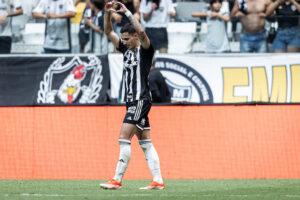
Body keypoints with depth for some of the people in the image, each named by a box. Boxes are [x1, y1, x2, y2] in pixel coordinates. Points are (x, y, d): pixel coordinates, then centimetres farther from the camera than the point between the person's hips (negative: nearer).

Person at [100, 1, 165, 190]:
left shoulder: (145, 50, -7)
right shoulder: (126, 49, 14)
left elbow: (141, 32, -26)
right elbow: (108, 31, 16)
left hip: (141, 100, -9)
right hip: (132, 101, 9)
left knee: (124, 138, -13)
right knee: (145, 142, 5)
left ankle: (117, 180, -13)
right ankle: (158, 181, 5)